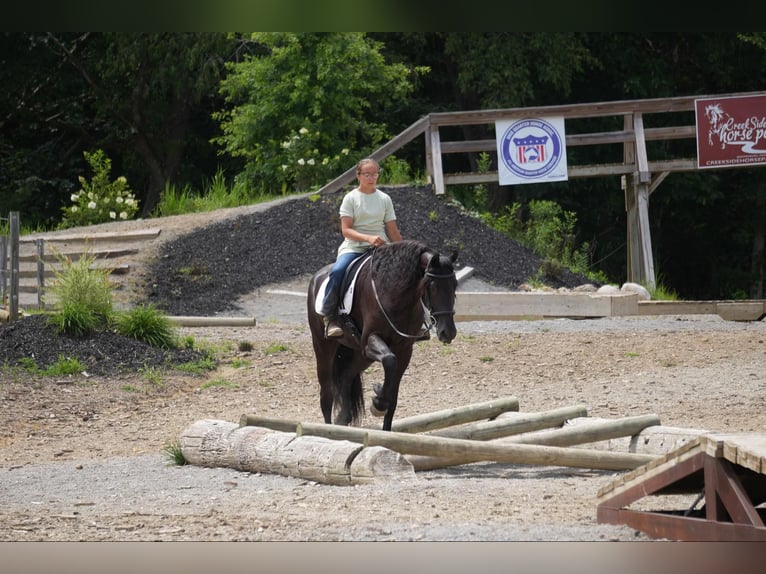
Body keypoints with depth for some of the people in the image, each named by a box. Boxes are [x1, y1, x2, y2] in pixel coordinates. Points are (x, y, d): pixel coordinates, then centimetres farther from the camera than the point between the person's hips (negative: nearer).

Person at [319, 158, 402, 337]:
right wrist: (368, 238, -20)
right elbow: (346, 230, -6)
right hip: (353, 247, -3)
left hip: (380, 247, 3)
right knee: (337, 271, -30)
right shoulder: (351, 198, 3)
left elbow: (393, 231, 14)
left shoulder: (384, 199, 11)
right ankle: (330, 318, -25)